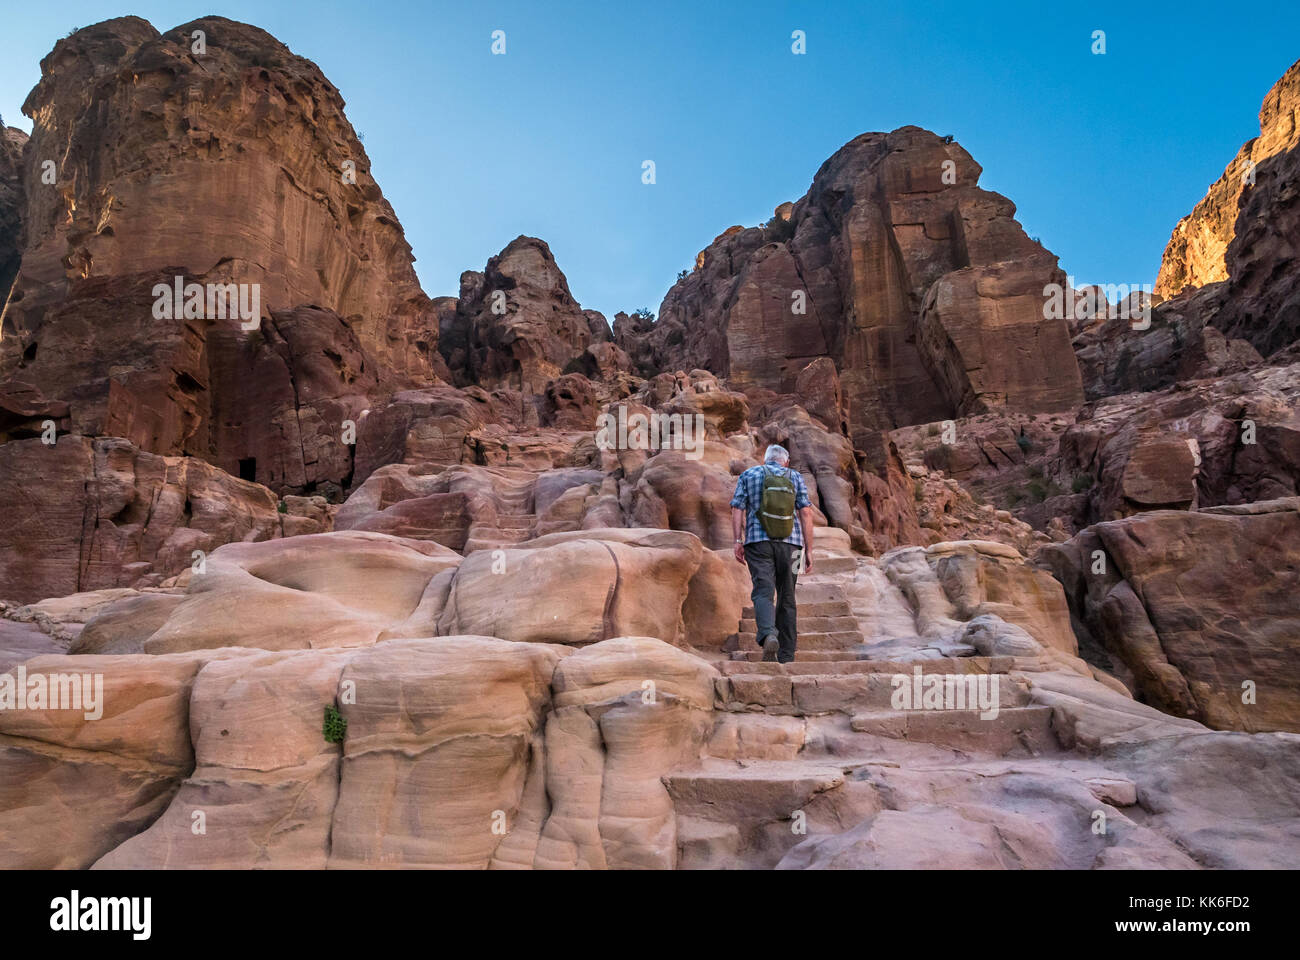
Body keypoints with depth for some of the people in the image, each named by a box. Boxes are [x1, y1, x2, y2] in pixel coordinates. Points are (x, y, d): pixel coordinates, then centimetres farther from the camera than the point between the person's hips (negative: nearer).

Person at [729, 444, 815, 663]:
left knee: (763, 592, -7)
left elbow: (737, 509, 1)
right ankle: (786, 656, 11)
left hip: (758, 541, -1)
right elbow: (806, 513, 4)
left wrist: (738, 541, 0)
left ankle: (768, 635, -35)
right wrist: (809, 550, 4)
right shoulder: (795, 477, 12)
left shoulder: (748, 475, 12)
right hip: (790, 542, 1)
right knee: (787, 597, 8)